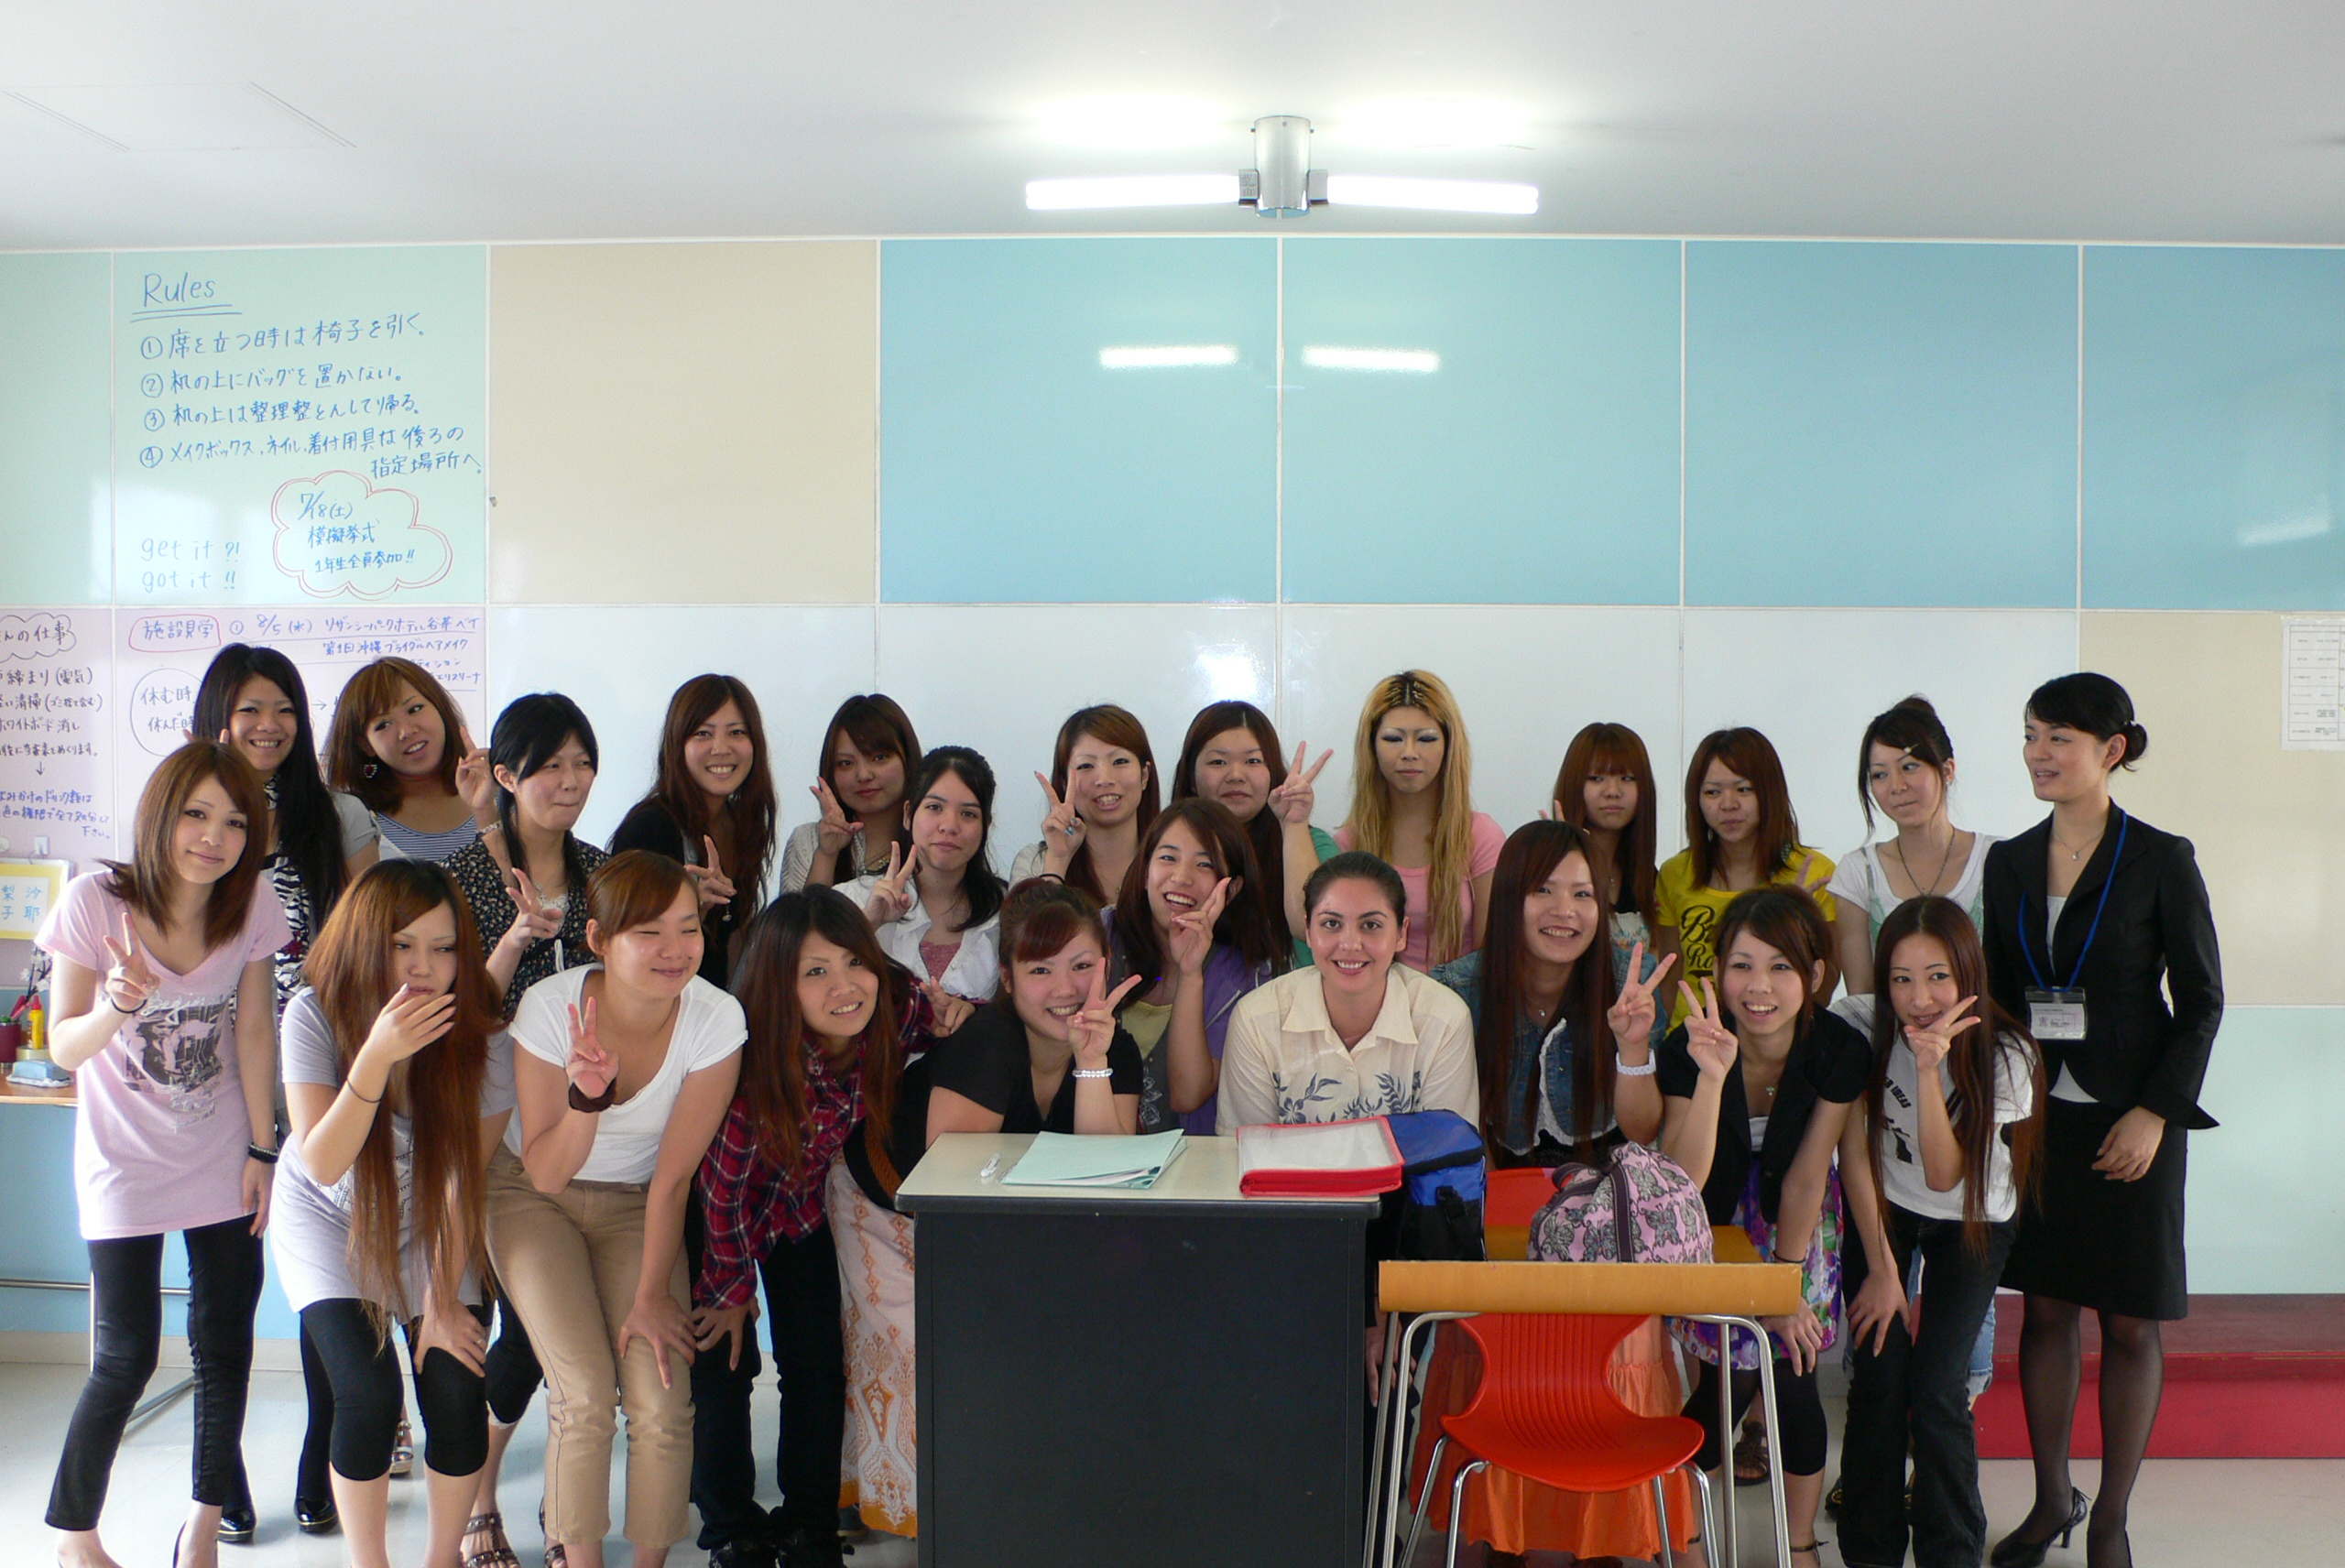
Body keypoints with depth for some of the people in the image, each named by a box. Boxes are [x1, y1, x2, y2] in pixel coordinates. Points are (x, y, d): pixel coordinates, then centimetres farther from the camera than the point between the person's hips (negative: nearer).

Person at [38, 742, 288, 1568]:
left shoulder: (253, 905, -8)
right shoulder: (96, 901, -17)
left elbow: (254, 1031, 0)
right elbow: (63, 1047, -13)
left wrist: (262, 1150, 1)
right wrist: (116, 1008, -35)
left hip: (223, 1158, 3)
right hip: (125, 1160, -3)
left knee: (225, 1344, 7)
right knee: (126, 1358, -3)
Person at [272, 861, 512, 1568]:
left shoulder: (481, 1039, -22)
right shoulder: (317, 1015, -24)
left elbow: (465, 1178, -13)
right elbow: (324, 1164, -29)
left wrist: (443, 1299, -8)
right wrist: (377, 1055, -43)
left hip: (429, 1228, 1)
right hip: (329, 1221, -1)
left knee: (458, 1392, -12)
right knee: (369, 1394, -18)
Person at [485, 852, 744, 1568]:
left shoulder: (715, 1018, -23)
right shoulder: (550, 1006, -24)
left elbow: (674, 1174, -13)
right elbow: (546, 1172, -18)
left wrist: (652, 1295, -11)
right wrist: (586, 1095, -36)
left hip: (637, 1205, 1)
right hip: (535, 1198, -1)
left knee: (661, 1399, -14)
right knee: (586, 1392, -18)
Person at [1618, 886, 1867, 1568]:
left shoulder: (1839, 1050, -20)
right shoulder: (1690, 1047, -26)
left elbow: (1805, 1177, -12)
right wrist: (1713, 1076, -42)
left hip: (1796, 1225, 1)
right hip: (1713, 1223, -1)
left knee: (1789, 1367, -8)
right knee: (1732, 1366, -11)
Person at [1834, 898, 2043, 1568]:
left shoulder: (2004, 1055, -24)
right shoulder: (1859, 1026, -22)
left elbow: (1944, 1175, -30)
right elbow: (1854, 1152, -13)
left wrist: (1931, 1066, -40)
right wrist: (1881, 1268, -13)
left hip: (1973, 1220, -1)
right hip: (1882, 1210, 1)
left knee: (1936, 1388, -12)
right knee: (1878, 1378, -9)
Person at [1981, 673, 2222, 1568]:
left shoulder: (2161, 861, -7)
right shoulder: (2008, 862, 6)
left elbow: (2201, 1002, -6)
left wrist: (2155, 1112, -14)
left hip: (2130, 1119, -4)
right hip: (2036, 1115, 4)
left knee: (2130, 1322, 4)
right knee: (2044, 1309, 10)